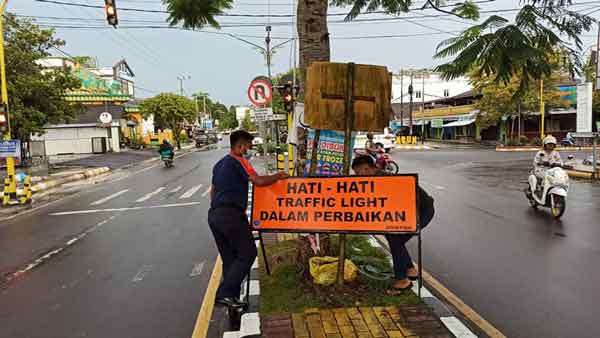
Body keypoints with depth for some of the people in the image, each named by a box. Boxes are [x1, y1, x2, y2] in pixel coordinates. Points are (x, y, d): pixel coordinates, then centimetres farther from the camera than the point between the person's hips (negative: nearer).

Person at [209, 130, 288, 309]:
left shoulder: (219, 164, 21)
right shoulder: (238, 161, -6)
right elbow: (258, 181, -15)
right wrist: (278, 176, -2)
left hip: (214, 215, 9)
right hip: (231, 214, -9)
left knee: (229, 259, 14)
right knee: (247, 254, -1)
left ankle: (231, 298, 17)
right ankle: (225, 293, -6)